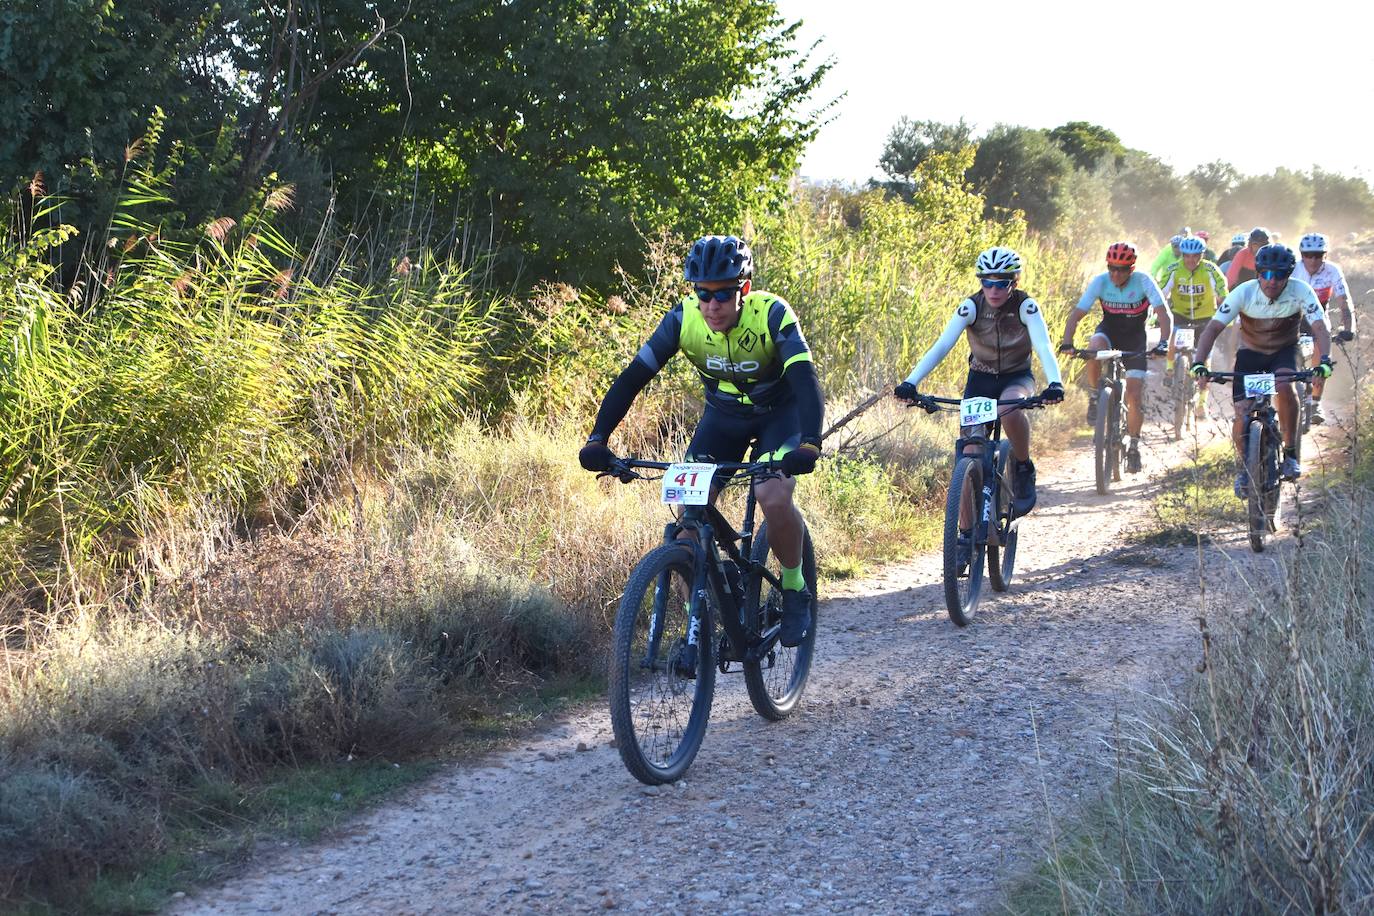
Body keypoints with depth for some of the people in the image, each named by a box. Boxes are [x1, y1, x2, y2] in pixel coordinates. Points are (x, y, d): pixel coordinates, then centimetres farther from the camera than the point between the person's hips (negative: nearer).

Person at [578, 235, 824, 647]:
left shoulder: (772, 315, -30)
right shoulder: (683, 319, -22)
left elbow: (805, 382, -40)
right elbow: (632, 378, -24)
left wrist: (808, 444, -56)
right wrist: (598, 439, -36)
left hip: (779, 412, -3)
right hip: (723, 414, 3)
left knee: (773, 497, -28)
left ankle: (794, 589, -2)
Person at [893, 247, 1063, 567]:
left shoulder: (1025, 306, -19)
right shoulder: (971, 307, -16)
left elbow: (1043, 346, -31)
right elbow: (941, 346, -25)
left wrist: (1054, 383, -51)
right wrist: (911, 382, -38)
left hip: (1017, 378, -2)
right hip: (980, 380, 2)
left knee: (1009, 408, -39)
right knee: (969, 459, -9)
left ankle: (1024, 470, -13)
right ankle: (966, 536, 2)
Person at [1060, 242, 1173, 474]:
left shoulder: (1143, 281, -23)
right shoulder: (1100, 281, -19)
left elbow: (1164, 313, -28)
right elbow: (1076, 313, -22)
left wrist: (1163, 343, -45)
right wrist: (1067, 343, -37)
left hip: (1134, 339, -1)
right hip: (1108, 331, 1)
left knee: (1134, 396, -9)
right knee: (1094, 348, -37)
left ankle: (1133, 446, 11)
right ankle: (1095, 397, -12)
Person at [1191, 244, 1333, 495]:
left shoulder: (1301, 292, -23)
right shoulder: (1244, 292, -24)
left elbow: (1320, 329, -29)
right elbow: (1212, 328, -27)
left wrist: (1323, 360, -48)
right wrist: (1199, 364, -42)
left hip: (1284, 351, -1)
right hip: (1250, 352, 1)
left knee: (1284, 387, -34)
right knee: (1242, 417, -13)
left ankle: (1290, 453, -17)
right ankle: (1244, 467, 16)